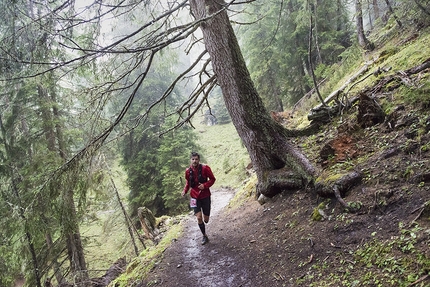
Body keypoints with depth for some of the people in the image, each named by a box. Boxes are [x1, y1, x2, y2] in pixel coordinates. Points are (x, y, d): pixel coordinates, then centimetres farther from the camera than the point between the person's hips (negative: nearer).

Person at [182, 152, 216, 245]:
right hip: (195, 197, 1)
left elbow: (212, 179, -5)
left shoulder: (205, 168, -14)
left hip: (205, 196, -1)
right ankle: (204, 236, 10)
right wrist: (185, 190, -6)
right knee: (199, 218, -10)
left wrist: (204, 185, -21)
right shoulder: (188, 171, -5)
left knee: (206, 220, 6)